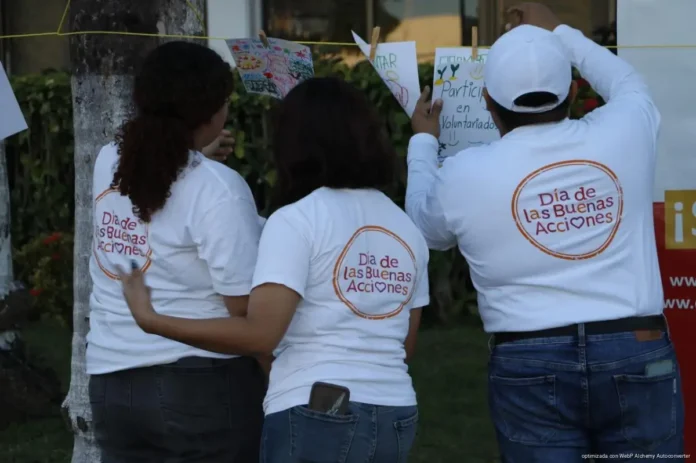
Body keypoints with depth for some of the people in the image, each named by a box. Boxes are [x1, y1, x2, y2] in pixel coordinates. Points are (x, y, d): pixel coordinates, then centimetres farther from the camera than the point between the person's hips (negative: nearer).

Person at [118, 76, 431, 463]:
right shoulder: (406, 229, 11)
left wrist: (151, 319, -10)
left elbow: (260, 333, -16)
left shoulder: (296, 220, -8)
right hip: (397, 417, 6)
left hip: (317, 415, -6)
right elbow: (406, 346, 14)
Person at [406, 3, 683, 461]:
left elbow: (427, 226, 22)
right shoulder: (622, 137, 0)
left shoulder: (464, 176, -3)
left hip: (530, 368, -1)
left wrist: (424, 143, 37)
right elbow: (629, 84, 26)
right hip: (638, 357, 1)